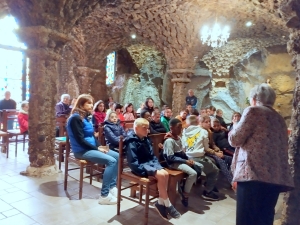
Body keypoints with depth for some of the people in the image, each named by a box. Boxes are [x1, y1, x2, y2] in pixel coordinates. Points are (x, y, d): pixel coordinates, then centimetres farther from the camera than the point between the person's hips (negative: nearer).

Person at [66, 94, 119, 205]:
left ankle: (112, 186, 3)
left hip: (92, 148, 9)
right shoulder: (76, 118, -14)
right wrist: (97, 148, -15)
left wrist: (100, 146, 0)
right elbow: (80, 140, -19)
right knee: (111, 161, -23)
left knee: (117, 156, 0)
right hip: (82, 151, -9)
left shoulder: (85, 117, 14)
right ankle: (104, 195, -19)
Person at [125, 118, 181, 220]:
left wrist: (157, 166, -4)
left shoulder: (146, 140, 11)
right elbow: (133, 163, -20)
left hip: (149, 164, 8)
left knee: (165, 173, -18)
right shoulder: (132, 143, -14)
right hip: (140, 168, -8)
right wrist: (152, 170, -24)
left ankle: (160, 202, -6)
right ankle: (168, 205, -11)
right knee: (161, 175, -26)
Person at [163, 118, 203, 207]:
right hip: (174, 162, -10)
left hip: (181, 159, 10)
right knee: (193, 173, -25)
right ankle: (185, 196, -8)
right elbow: (171, 157, -23)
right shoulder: (169, 141, -18)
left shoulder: (178, 138, 11)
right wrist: (185, 161, -22)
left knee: (200, 167, 7)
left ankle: (184, 187, 8)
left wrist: (188, 159, -4)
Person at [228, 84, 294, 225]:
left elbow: (235, 139, -2)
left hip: (254, 173, -8)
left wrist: (235, 126, 16)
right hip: (276, 176, 8)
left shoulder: (253, 111, -1)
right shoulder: (279, 118, 22)